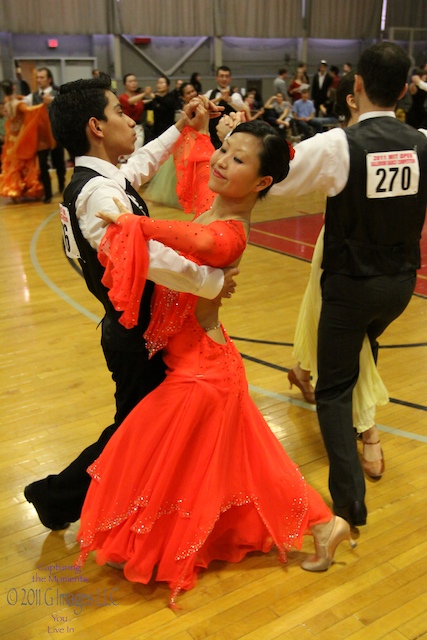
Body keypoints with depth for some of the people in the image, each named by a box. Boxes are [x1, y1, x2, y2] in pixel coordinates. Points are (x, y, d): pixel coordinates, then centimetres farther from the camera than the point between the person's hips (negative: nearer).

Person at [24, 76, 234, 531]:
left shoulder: (99, 179, 4)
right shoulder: (97, 193, -27)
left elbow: (142, 163, 26)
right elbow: (150, 258, -39)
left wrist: (181, 128, 30)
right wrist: (213, 281, -27)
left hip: (134, 328, 9)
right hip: (137, 336, -9)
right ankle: (59, 497, 26)